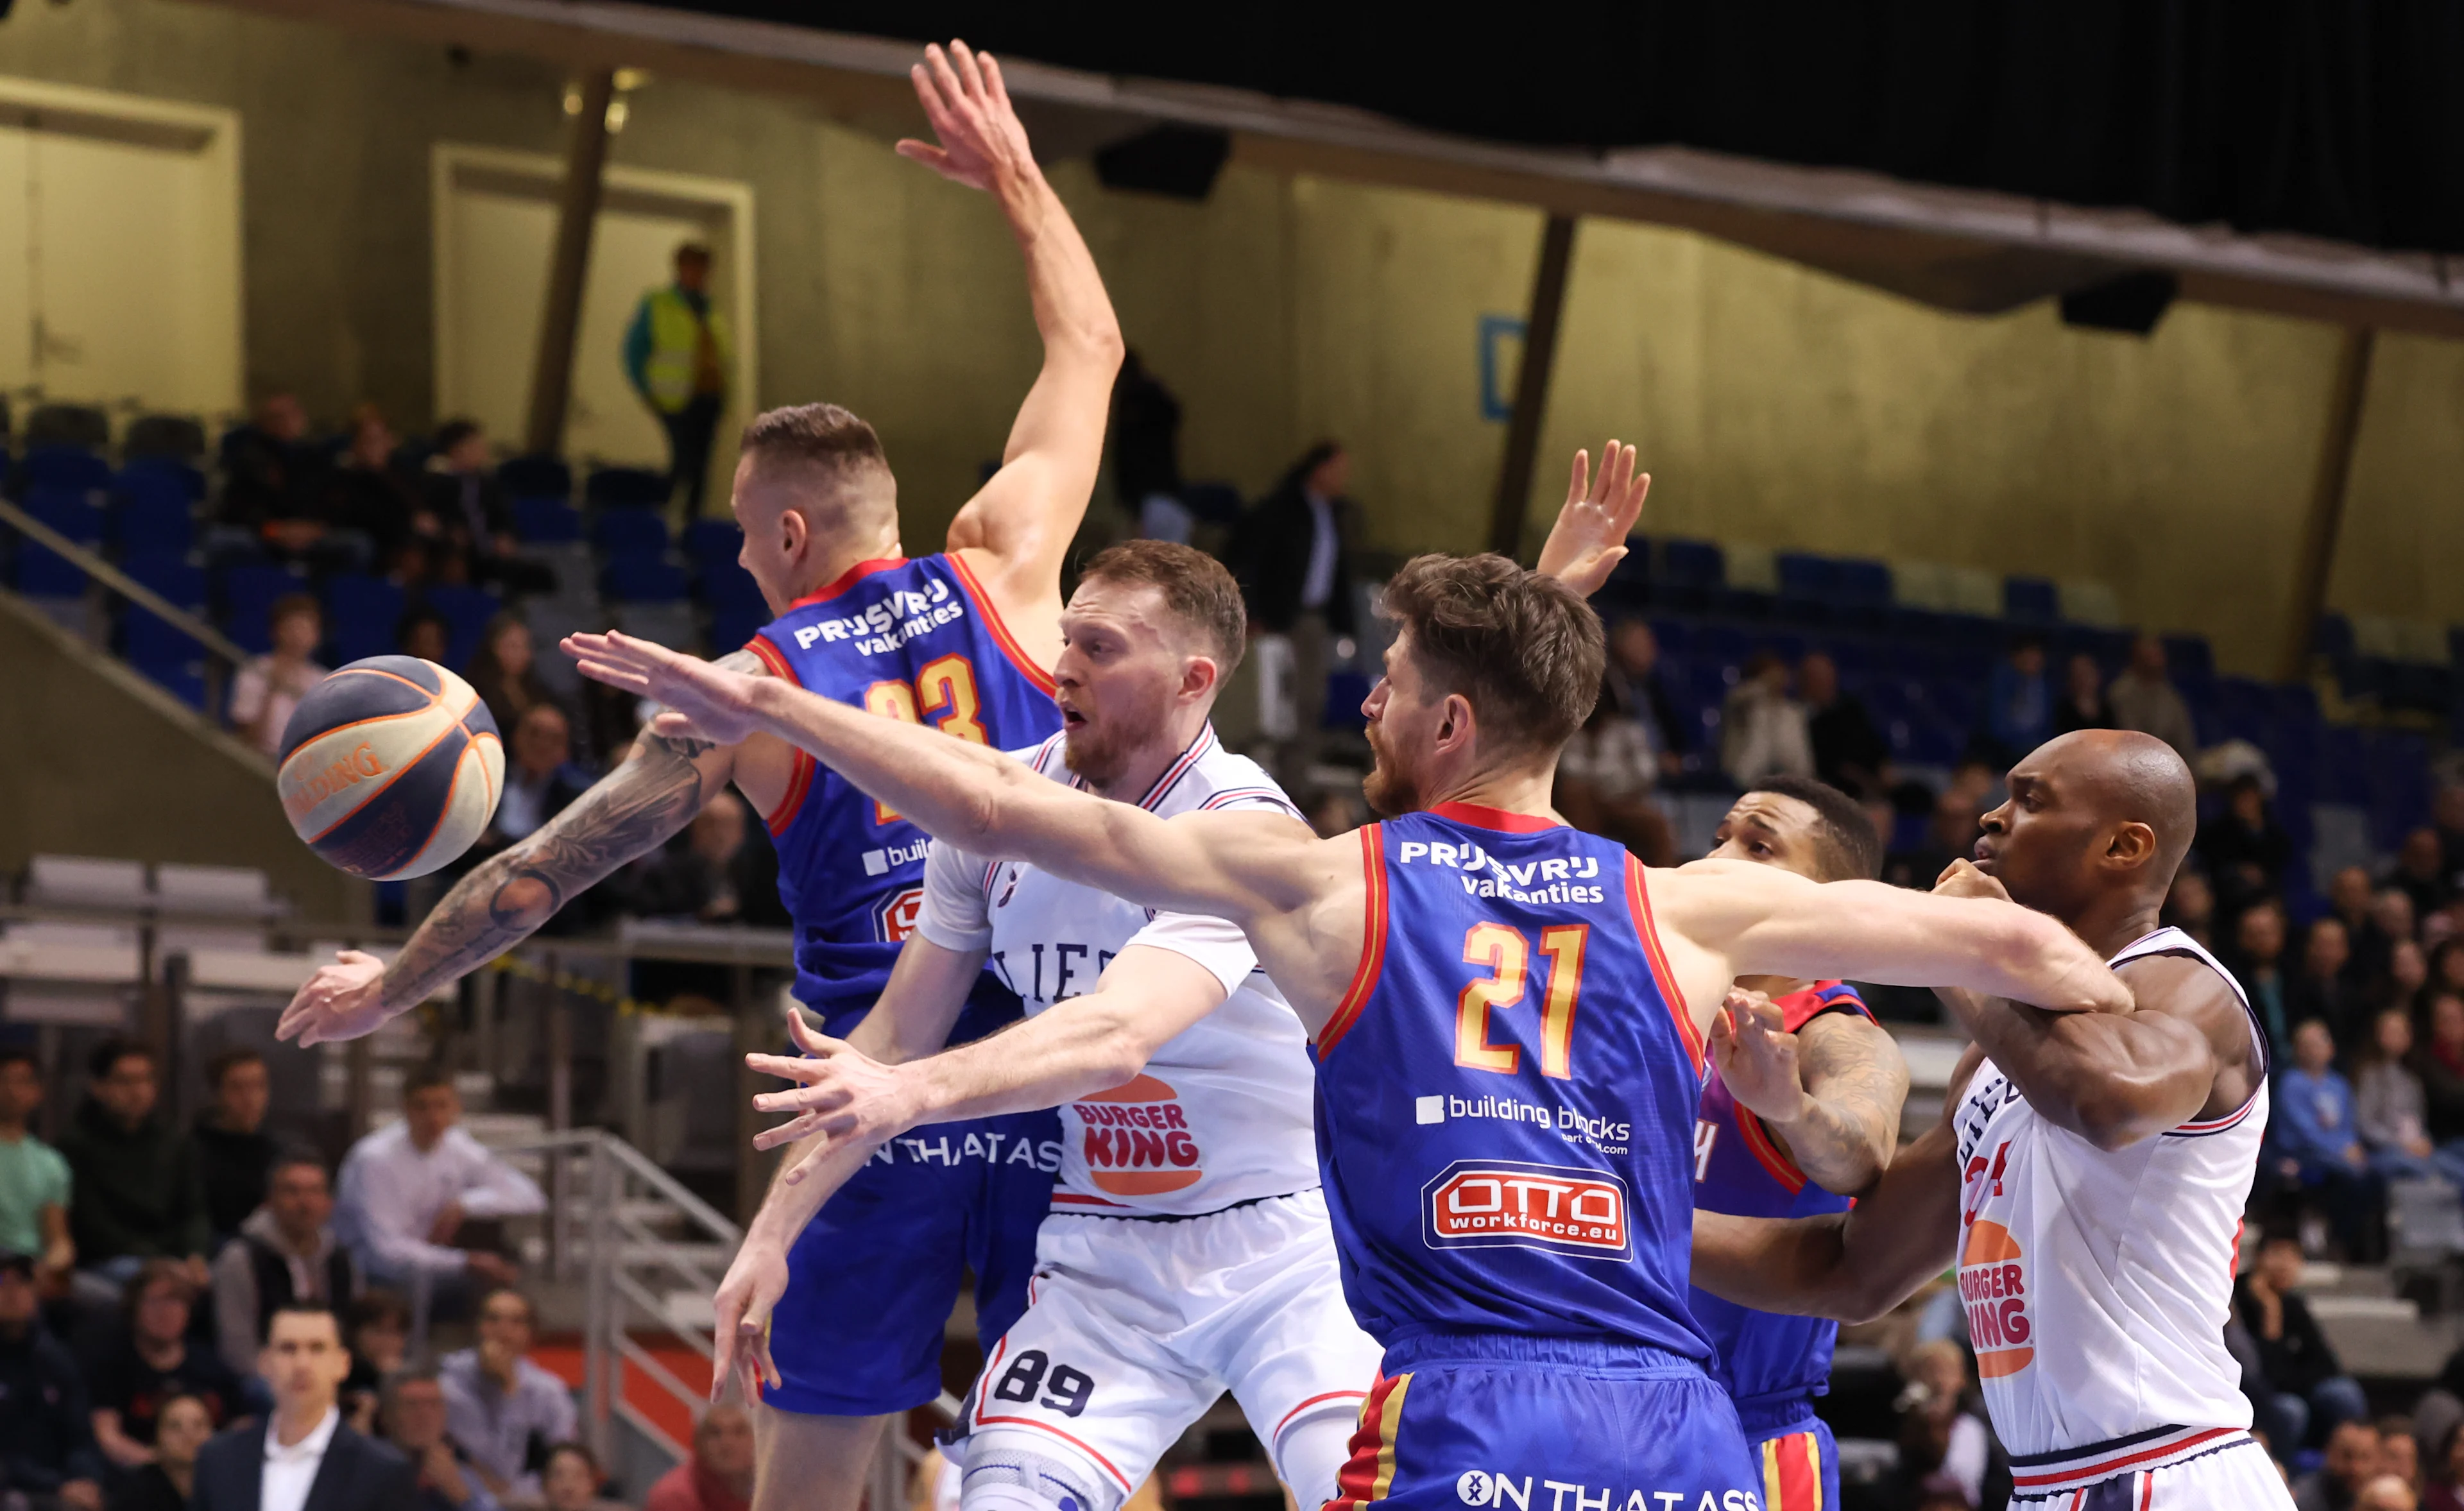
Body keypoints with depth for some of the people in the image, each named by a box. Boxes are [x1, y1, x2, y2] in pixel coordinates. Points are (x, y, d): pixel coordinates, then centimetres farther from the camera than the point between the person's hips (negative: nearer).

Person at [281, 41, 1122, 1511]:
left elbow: (544, 868, 7)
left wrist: (390, 988, 20)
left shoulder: (752, 693, 0)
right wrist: (1017, 176, 29)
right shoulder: (1001, 580, 4)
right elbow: (1090, 350, 18)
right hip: (1066, 1070, 2)